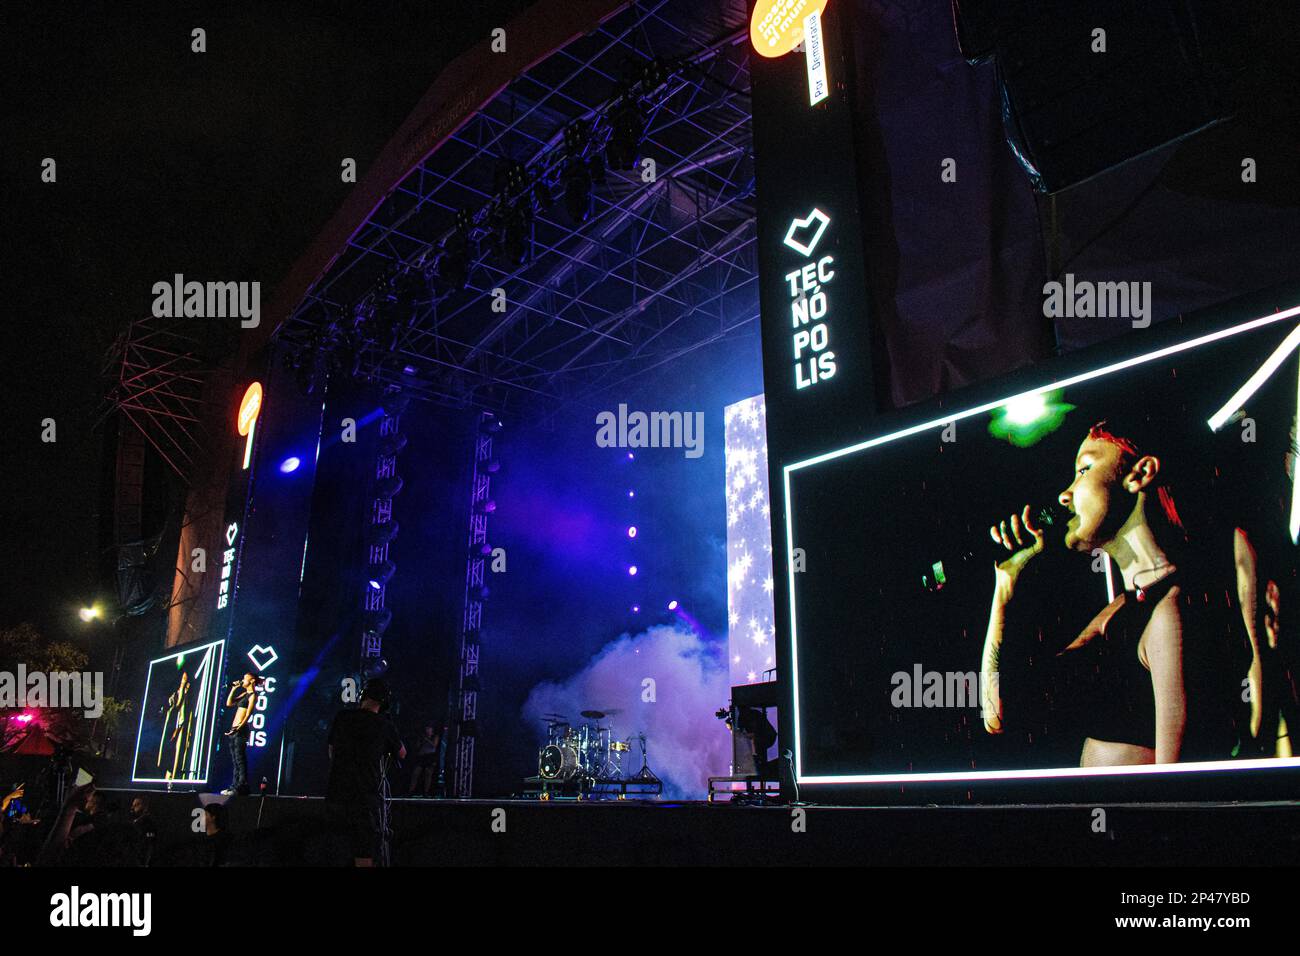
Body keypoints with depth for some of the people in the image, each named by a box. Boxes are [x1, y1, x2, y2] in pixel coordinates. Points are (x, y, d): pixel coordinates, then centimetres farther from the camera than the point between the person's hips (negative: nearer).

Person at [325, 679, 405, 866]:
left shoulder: (341, 718, 4)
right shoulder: (385, 726, -3)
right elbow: (402, 754, 15)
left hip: (335, 795, 3)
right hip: (366, 797, -3)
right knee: (365, 856, 0)